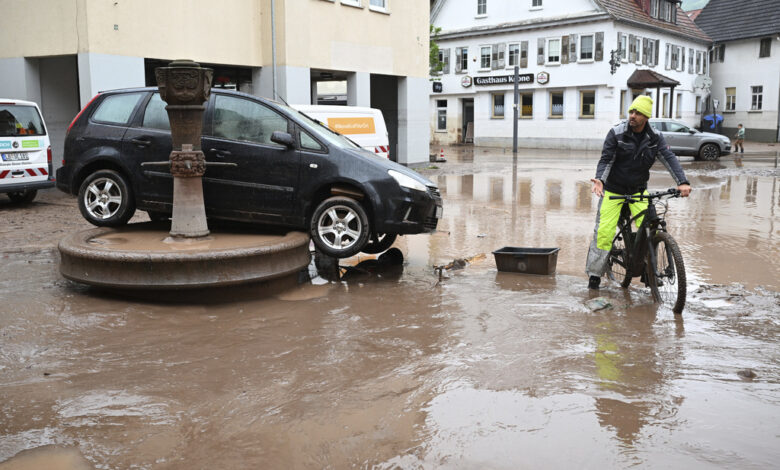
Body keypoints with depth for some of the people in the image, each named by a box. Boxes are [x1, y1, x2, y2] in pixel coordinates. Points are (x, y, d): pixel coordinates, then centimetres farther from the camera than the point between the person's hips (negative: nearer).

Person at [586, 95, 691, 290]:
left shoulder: (654, 138, -4)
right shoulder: (616, 133, -11)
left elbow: (669, 158, -14)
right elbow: (606, 159, -13)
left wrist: (682, 182, -29)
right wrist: (599, 179, -32)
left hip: (638, 191, 2)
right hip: (613, 190, -2)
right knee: (604, 231, -9)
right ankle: (595, 274, 2)